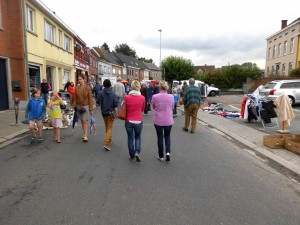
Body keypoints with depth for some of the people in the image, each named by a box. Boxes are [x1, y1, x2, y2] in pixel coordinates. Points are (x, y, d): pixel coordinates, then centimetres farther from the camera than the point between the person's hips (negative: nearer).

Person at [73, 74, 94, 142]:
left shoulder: (88, 88, -7)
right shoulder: (77, 88, 2)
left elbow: (90, 99, -6)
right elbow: (75, 98, 5)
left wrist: (91, 109, -8)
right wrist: (74, 106, -1)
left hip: (86, 106, -4)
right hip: (79, 106, 4)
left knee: (85, 121, -8)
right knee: (82, 121, 11)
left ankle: (86, 136, -8)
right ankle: (84, 133, 24)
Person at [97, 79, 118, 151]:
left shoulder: (100, 93, -9)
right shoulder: (113, 94, -12)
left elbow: (98, 102, 1)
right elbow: (115, 106, -12)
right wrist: (116, 114, -3)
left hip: (104, 113, 3)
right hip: (111, 113, -3)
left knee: (107, 127, 22)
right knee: (109, 128, 1)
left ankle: (110, 139, 38)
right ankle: (106, 143, -12)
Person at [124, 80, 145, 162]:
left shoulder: (127, 97, -9)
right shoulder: (142, 98, -9)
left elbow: (125, 109, 5)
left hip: (129, 121, 0)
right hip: (138, 121, 0)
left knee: (130, 138, 15)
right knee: (138, 137, 19)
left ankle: (131, 155, 25)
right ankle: (137, 152, 0)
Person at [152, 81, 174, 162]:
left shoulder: (155, 97, -12)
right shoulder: (171, 97, -8)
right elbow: (172, 107, 7)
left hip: (158, 120, -1)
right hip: (168, 120, 1)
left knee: (160, 137, 13)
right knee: (167, 136, 20)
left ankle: (161, 156, 22)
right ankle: (168, 152, 2)